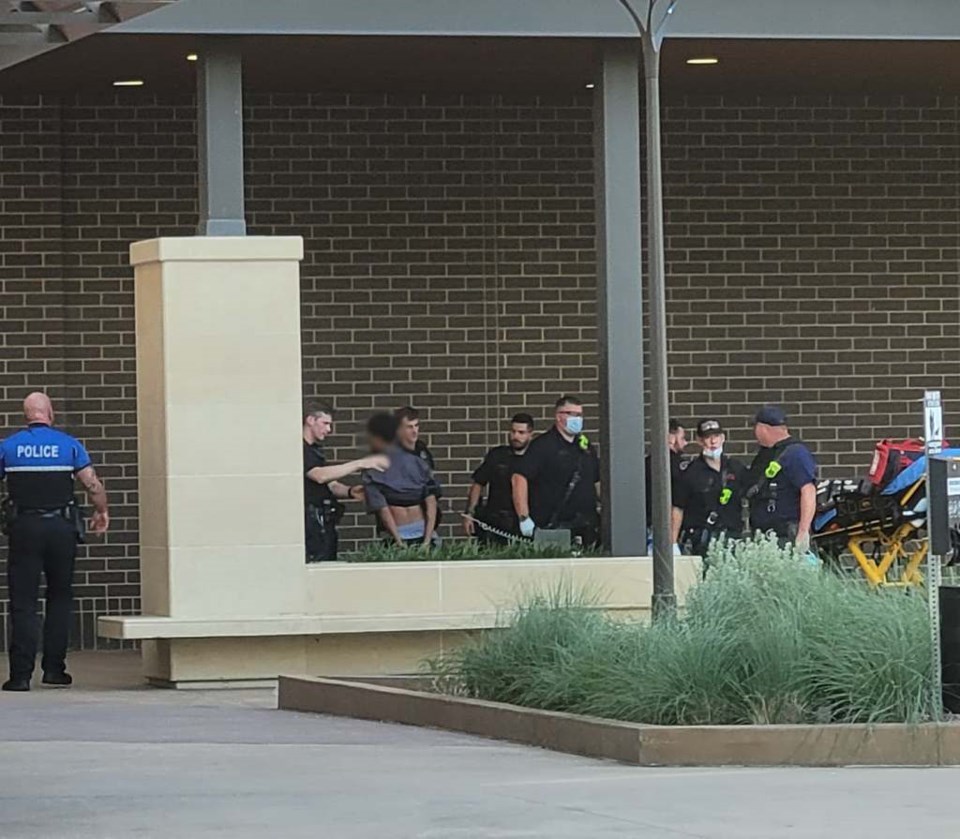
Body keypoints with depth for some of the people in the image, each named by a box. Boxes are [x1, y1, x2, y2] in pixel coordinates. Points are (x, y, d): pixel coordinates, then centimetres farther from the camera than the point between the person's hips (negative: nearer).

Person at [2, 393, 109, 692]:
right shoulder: (69, 445, 0)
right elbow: (93, 486, -3)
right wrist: (102, 512, 15)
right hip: (61, 529, 0)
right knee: (60, 598, 13)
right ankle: (53, 667, 10)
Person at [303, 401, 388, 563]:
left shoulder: (315, 450, 22)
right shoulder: (301, 450, -9)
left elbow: (330, 485, 21)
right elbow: (320, 476, -23)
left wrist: (350, 492, -2)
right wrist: (360, 464, -21)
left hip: (325, 525, 10)